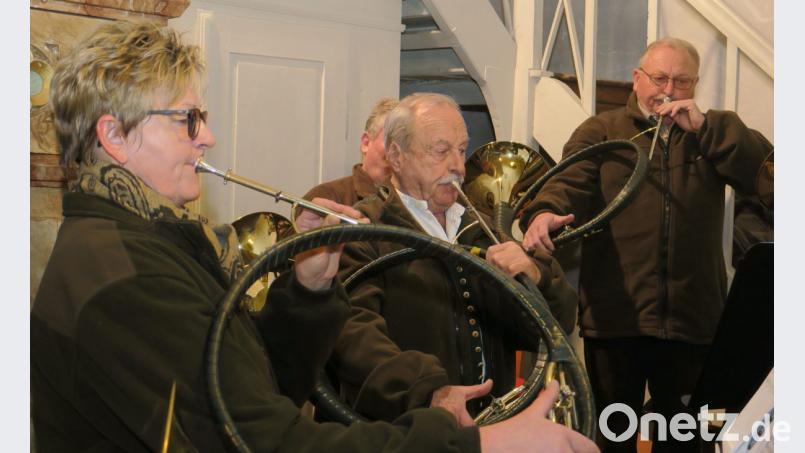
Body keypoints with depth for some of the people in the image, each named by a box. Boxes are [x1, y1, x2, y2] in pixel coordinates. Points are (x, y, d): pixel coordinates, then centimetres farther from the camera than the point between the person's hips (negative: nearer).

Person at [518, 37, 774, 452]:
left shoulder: (714, 132, 13)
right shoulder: (601, 131, 8)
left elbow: (764, 173, -2)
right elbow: (571, 180, -9)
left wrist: (704, 128, -11)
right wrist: (545, 211, -31)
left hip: (692, 319, 2)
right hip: (615, 314, -1)